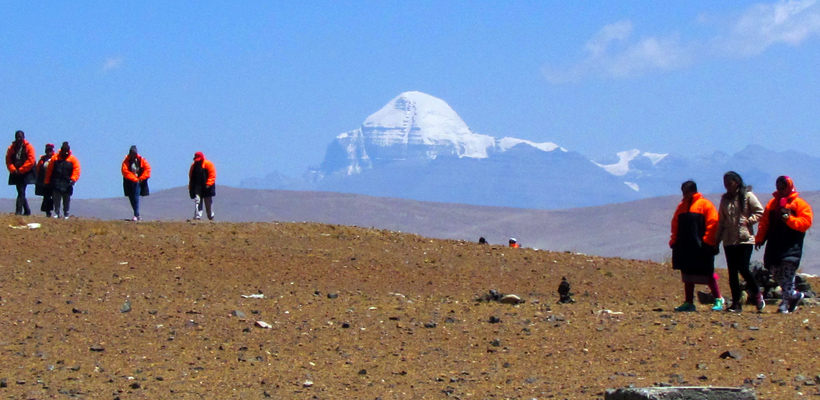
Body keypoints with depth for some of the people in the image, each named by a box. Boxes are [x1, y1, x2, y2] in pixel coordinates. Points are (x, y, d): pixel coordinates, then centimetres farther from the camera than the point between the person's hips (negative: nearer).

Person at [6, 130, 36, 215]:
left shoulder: (28, 147, -3)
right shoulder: (12, 148, 9)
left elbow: (31, 160, -10)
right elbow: (8, 160, 6)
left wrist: (20, 170, -12)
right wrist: (13, 170, -9)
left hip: (25, 174, -5)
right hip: (16, 174, 5)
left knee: (21, 192, -14)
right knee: (21, 192, 8)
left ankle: (18, 211, -18)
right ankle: (27, 210, 18)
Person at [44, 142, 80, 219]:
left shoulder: (73, 159, 2)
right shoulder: (55, 158, 6)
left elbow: (76, 170, -3)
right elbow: (49, 171, 9)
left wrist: (73, 179, -18)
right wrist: (47, 182, 6)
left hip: (67, 184, -1)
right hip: (56, 183, 1)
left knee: (66, 200, 5)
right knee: (56, 200, -1)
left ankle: (66, 214, 13)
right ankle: (56, 213, 4)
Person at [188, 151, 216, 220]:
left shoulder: (208, 164, -5)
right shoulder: (193, 166, 12)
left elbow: (212, 175, -11)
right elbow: (191, 177, 18)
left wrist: (208, 184, -21)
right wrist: (190, 187, 12)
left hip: (206, 187, -3)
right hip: (197, 187, 3)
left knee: (208, 203, 5)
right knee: (197, 200, -12)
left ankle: (211, 217, 20)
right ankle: (197, 216, -18)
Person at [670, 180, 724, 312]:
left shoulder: (705, 205, -3)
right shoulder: (681, 207, 15)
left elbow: (712, 223, -8)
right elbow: (675, 226, 16)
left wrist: (708, 241, -14)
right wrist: (674, 241, 6)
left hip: (701, 248, -6)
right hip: (684, 248, 6)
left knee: (707, 274, -2)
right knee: (687, 276, 7)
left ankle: (718, 299, 9)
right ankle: (689, 303, 11)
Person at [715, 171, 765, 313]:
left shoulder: (747, 196, -2)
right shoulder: (725, 199, 14)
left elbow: (760, 211, -2)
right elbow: (721, 221, 16)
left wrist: (748, 221, -14)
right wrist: (717, 240, 12)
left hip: (745, 239, -5)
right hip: (729, 241, 5)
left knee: (743, 268, -11)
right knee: (732, 272, 3)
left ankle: (757, 294, 11)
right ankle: (736, 302, 7)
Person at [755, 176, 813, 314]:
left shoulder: (800, 204, 3)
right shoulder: (772, 204, 18)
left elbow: (805, 222, -7)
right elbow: (764, 223, 15)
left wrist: (789, 219, -19)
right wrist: (760, 238, 2)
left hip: (791, 247, -5)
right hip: (774, 246, 6)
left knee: (787, 275, -13)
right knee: (777, 274, 4)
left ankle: (785, 303, -10)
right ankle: (795, 295, 20)